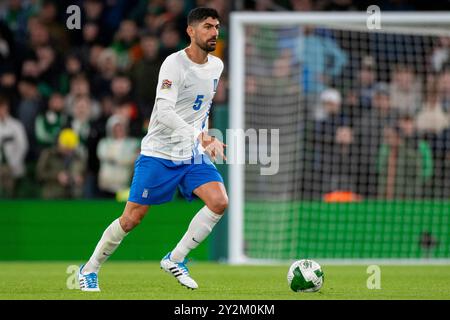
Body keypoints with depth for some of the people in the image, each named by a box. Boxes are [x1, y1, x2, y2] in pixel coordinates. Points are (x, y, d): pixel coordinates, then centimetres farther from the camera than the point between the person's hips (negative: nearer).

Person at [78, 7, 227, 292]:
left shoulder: (216, 66, 5)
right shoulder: (175, 64, -18)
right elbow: (164, 111, -30)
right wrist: (200, 136, -40)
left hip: (194, 154, 6)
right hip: (159, 153, -6)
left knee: (220, 202, -17)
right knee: (132, 218, -2)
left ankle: (175, 260, -3)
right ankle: (90, 271, 17)